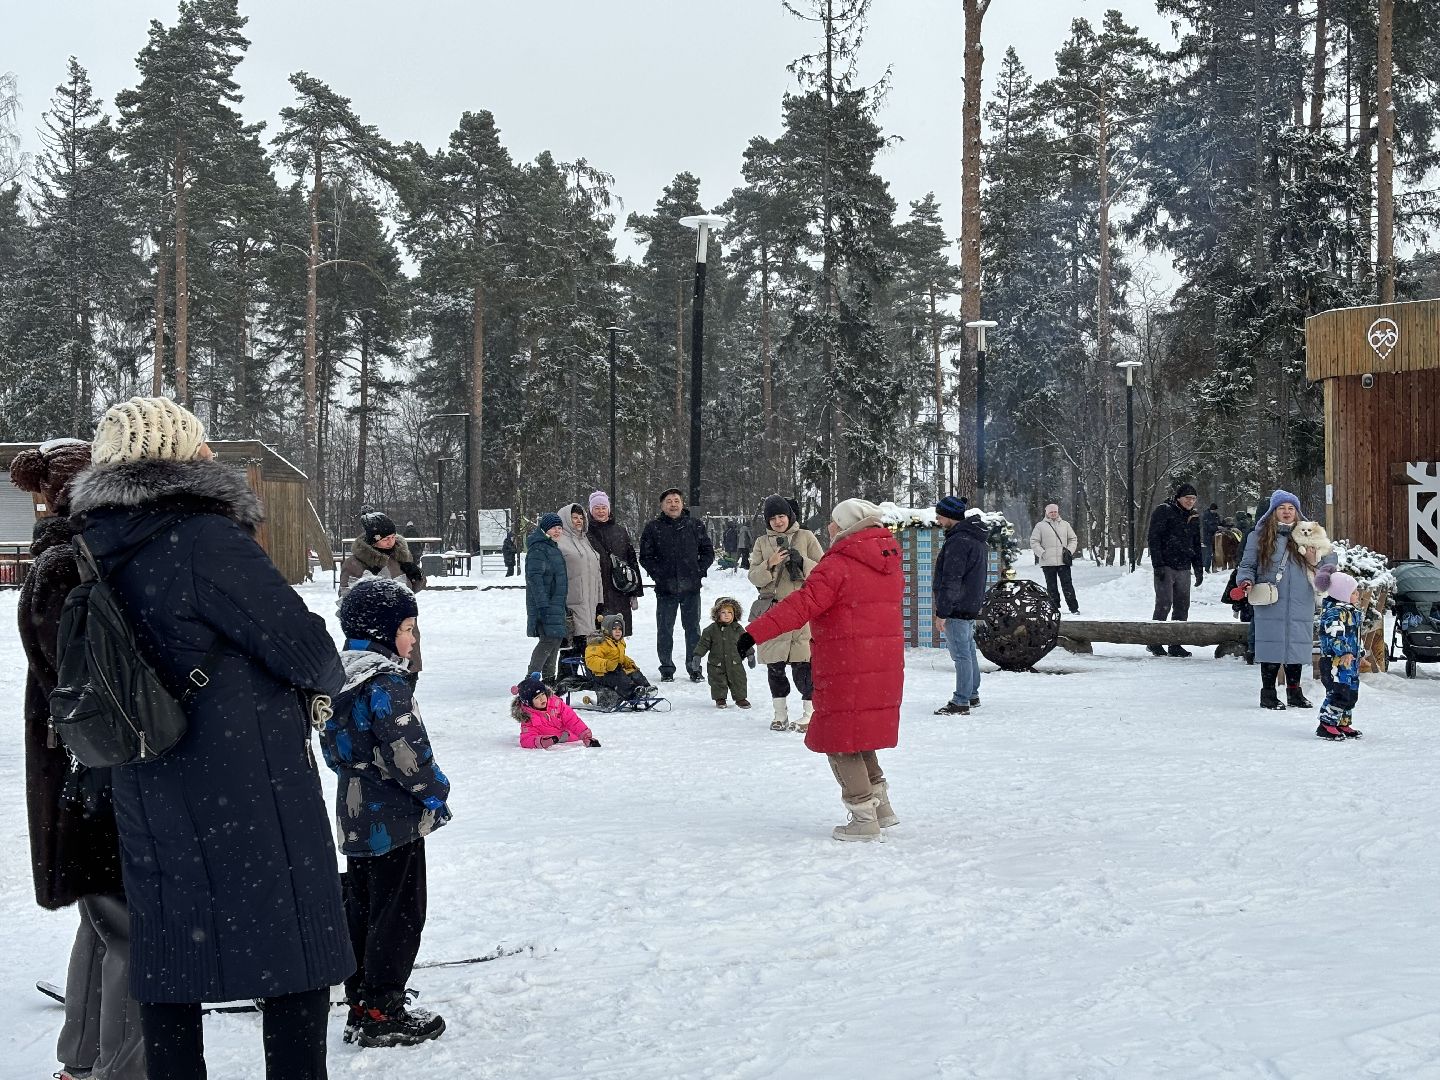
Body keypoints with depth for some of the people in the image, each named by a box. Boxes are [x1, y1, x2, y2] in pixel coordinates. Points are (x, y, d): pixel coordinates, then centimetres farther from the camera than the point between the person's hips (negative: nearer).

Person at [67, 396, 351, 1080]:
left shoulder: (99, 554, 5)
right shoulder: (205, 541, -17)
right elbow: (305, 649, -14)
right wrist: (326, 680, 6)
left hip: (147, 802, 7)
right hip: (254, 792, -7)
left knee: (169, 964, 13)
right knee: (299, 954, 4)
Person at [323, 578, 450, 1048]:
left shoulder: (338, 677, 9)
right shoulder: (385, 682, -20)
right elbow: (406, 750, -21)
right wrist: (434, 790, -8)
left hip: (356, 814, 9)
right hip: (393, 817, -9)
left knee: (361, 909, 15)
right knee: (398, 913, -1)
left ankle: (360, 1004, 22)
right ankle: (381, 1013, 3)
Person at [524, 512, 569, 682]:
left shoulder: (553, 547, 18)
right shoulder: (538, 549, -14)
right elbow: (535, 577, -22)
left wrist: (562, 605, 27)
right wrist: (543, 605, -27)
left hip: (556, 603, 10)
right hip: (545, 604, -10)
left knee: (557, 638, 12)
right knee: (549, 639, -14)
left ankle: (549, 678, 21)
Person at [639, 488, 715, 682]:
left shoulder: (695, 526, 6)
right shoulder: (653, 528, 2)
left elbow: (708, 551, 11)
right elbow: (645, 556, 4)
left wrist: (699, 571, -2)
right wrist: (659, 574, -7)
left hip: (691, 587, 1)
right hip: (665, 589, -1)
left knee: (693, 629, 6)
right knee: (665, 630, 3)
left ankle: (694, 667, 15)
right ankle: (667, 668, 12)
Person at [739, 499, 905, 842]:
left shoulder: (838, 565, -13)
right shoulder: (890, 565, 11)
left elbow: (801, 605, -22)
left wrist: (755, 632, -24)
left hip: (846, 669, -8)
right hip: (885, 667, 8)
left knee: (841, 743, 2)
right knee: (860, 737, 21)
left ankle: (864, 819, 3)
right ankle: (881, 806, 22)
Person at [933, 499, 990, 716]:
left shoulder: (959, 541, -20)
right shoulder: (977, 538, 13)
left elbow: (951, 581, -22)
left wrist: (941, 612, -19)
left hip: (957, 608, -10)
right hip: (971, 606, 10)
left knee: (961, 654, -7)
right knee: (969, 651, 18)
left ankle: (961, 702, -4)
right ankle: (972, 695, 27)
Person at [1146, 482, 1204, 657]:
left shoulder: (1194, 517, 16)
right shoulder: (1164, 511, -5)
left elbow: (1196, 545, 25)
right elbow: (1153, 538, -10)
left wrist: (1199, 569, 18)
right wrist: (1158, 564, -16)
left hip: (1184, 569, 6)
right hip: (1165, 567, -6)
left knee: (1182, 607, 4)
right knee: (1164, 603, -11)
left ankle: (1175, 644, 9)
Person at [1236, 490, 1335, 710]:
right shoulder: (1259, 537, 6)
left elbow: (1330, 558, 20)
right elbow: (1247, 565, 9)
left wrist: (1316, 561, -2)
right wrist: (1246, 581, -11)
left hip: (1300, 606, 3)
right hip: (1270, 605, -3)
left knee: (1297, 647, 7)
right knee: (1272, 649, -4)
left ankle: (1295, 692, 21)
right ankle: (1268, 694, 8)